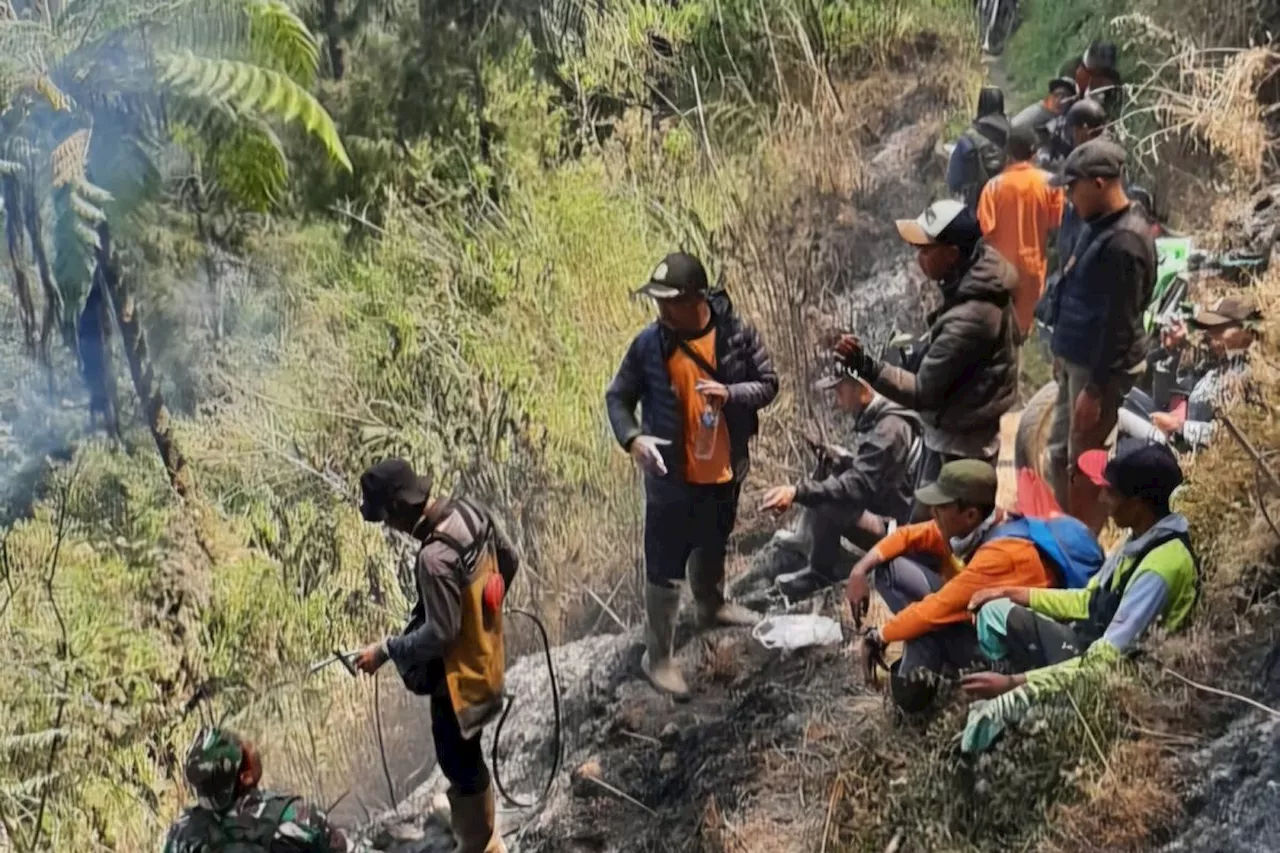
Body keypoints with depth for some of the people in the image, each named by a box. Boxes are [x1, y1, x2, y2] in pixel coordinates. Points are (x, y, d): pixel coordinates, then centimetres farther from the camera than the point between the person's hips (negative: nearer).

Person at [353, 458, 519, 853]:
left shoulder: (436, 558, -35)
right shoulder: (471, 510, -9)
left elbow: (440, 633, -28)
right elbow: (510, 560, 6)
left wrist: (385, 651, -16)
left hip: (459, 672, -9)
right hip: (484, 652, 9)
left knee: (460, 762, 11)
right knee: (464, 754, 28)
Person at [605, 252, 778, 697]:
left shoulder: (737, 333, -14)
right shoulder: (649, 343, -17)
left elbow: (768, 384, -4)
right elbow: (618, 396, -7)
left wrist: (729, 393, -25)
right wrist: (632, 438, -26)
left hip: (725, 471, 3)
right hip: (672, 477, -3)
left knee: (713, 545, 29)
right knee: (664, 569, 3)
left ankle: (711, 606, 57)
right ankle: (657, 657, 17)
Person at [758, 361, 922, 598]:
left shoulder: (889, 428, -24)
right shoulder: (875, 420, 8)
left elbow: (859, 486, -32)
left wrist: (797, 492, -39)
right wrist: (837, 462, -6)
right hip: (883, 510, 11)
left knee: (824, 508, -28)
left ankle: (820, 574, -6)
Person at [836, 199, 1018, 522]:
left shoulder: (969, 319, -33)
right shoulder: (984, 276, -4)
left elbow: (923, 392, -28)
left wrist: (865, 365, -36)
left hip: (955, 446, -10)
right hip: (963, 433, 10)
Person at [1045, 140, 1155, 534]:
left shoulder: (1124, 242, -24)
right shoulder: (1100, 225, 7)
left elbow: (1119, 325, -24)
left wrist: (1094, 388, -22)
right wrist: (1064, 353, 22)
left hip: (1102, 367, -10)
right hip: (1079, 360, 10)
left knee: (1082, 464, 1)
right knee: (1060, 453, 18)